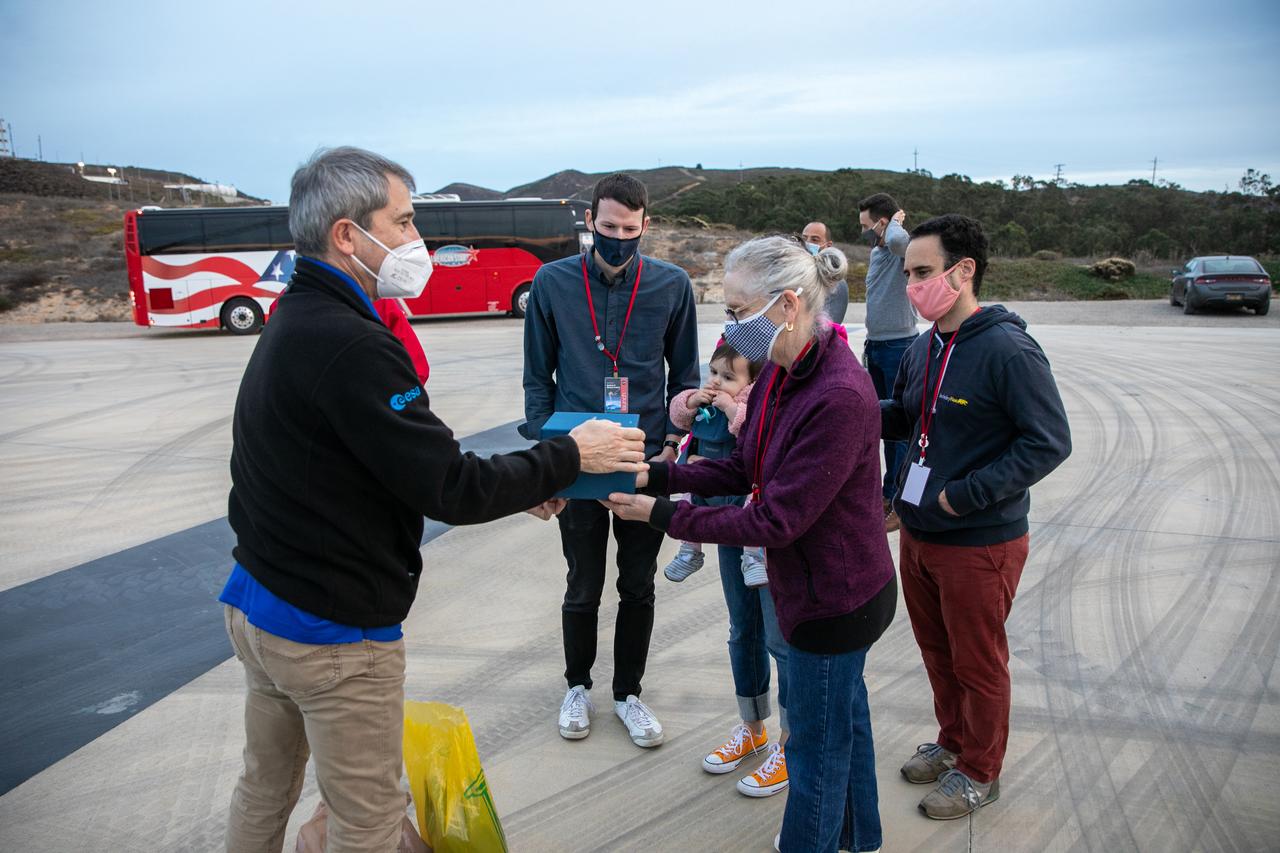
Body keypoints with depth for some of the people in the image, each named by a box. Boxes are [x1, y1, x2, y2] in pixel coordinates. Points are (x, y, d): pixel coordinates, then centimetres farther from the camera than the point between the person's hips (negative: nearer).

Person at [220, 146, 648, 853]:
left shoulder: (294, 324, 7)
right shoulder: (349, 345, -25)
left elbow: (402, 463, 9)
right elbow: (449, 492, -24)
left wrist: (511, 486, 5)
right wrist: (568, 457, -11)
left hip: (257, 605, 9)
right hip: (335, 635, -9)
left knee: (265, 789, 24)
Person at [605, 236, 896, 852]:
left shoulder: (839, 397, -31)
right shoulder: (780, 373, -3)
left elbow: (776, 521, -28)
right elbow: (746, 470, 5)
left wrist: (664, 515, -22)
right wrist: (660, 475, -7)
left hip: (834, 599, -9)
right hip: (824, 587, 9)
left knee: (816, 746, 10)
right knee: (845, 716, 28)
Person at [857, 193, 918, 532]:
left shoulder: (906, 249, -14)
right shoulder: (876, 252, 13)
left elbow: (896, 240, -40)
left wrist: (896, 221, -18)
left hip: (899, 347, -9)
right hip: (877, 347, 9)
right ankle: (889, 494, 27)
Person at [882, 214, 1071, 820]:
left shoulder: (1008, 351, -20)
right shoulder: (924, 349, 4)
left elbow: (1050, 443, -21)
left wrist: (964, 496, -23)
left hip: (980, 544, -7)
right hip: (918, 534, 7)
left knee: (978, 663, 11)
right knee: (937, 652, 23)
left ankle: (979, 773, 32)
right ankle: (953, 743, 45)